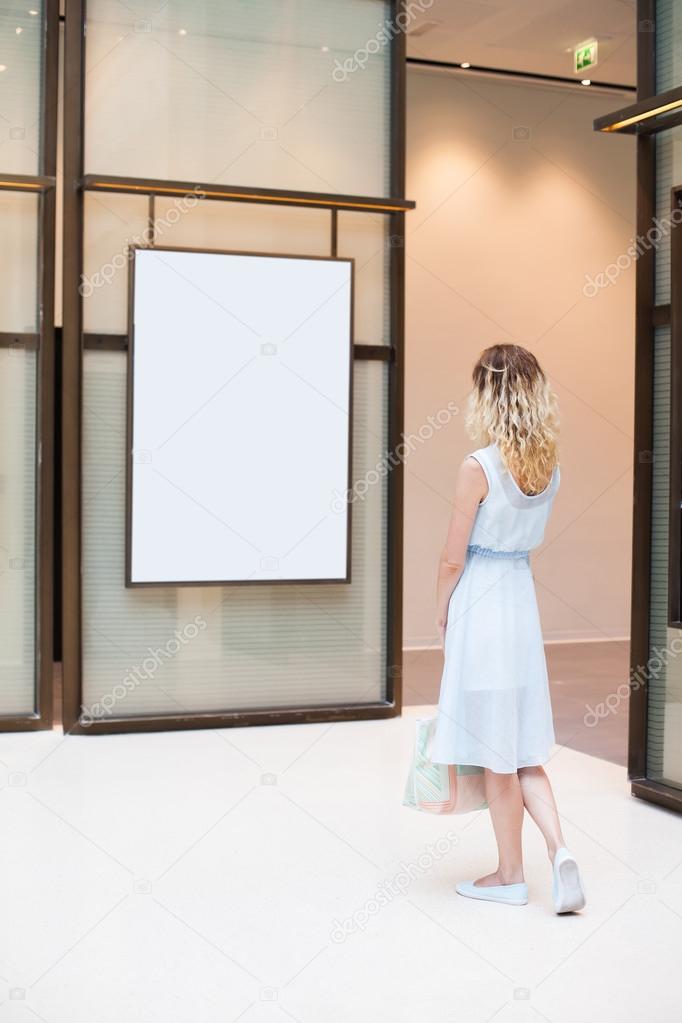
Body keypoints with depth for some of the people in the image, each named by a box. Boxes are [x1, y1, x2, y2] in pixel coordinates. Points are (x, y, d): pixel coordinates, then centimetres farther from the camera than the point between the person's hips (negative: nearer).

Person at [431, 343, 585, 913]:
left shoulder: (478, 467, -16)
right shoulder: (550, 466, 5)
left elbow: (453, 559, -12)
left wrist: (441, 611, 4)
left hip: (480, 599, -7)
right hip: (523, 594, 7)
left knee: (497, 752, 5)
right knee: (523, 747, 14)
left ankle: (510, 875, 16)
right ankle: (559, 849, -2)